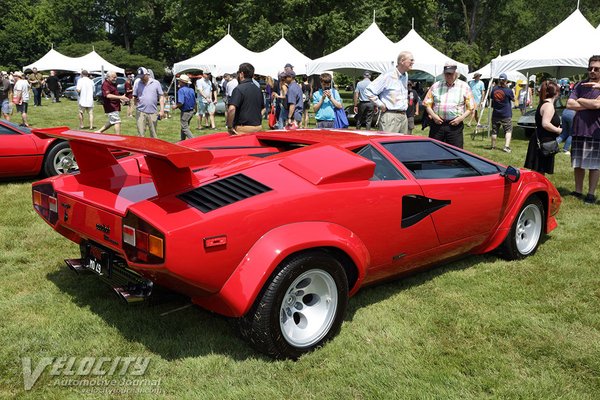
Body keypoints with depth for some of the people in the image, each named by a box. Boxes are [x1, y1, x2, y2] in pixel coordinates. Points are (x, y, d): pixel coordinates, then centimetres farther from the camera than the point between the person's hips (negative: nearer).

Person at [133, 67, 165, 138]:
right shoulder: (138, 84, 7)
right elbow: (134, 97, 15)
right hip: (141, 112, 0)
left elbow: (161, 97, 4)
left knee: (153, 134, 8)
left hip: (153, 113, 0)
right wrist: (136, 104, -1)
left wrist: (162, 110, -3)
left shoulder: (156, 83, 4)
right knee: (140, 135, -4)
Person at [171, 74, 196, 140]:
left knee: (185, 128, -1)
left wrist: (175, 106, -9)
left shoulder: (181, 90, -18)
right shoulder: (191, 90, 6)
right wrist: (194, 109, 25)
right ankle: (182, 141, 29)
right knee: (184, 127, 20)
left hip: (185, 112, -8)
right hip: (191, 111, 8)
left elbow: (181, 102, -27)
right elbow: (194, 101, 12)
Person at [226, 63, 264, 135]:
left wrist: (229, 127, -15)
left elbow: (231, 109, -23)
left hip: (243, 129, -7)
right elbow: (263, 109, 22)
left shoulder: (239, 89, -11)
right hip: (258, 127, 7)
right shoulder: (258, 89, 12)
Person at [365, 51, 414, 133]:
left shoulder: (406, 75, 13)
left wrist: (405, 103, 17)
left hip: (404, 116, 8)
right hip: (391, 116, -8)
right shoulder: (388, 76, -12)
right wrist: (381, 105, -12)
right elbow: (369, 91, -16)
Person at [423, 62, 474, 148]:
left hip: (455, 125, -2)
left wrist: (461, 118, -9)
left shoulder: (464, 87, 6)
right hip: (437, 123, 2)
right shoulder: (436, 86, 10)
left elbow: (470, 107, 5)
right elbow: (427, 104, 9)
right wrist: (433, 115, -7)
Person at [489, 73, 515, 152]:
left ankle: (493, 146, 21)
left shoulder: (494, 89, -4)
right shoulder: (508, 91, -13)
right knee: (508, 130, 1)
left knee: (494, 131, 13)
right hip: (506, 115, -3)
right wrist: (513, 93, 16)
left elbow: (491, 97, 14)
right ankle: (506, 146, -13)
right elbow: (513, 99, 3)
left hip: (495, 114, 3)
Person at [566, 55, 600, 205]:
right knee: (578, 164, 10)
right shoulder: (580, 85, 8)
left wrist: (580, 100, -6)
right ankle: (578, 191, 23)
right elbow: (569, 104, -3)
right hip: (578, 130, 4)